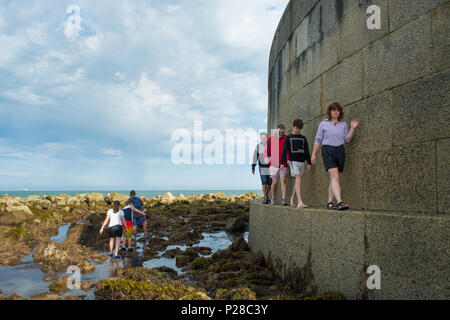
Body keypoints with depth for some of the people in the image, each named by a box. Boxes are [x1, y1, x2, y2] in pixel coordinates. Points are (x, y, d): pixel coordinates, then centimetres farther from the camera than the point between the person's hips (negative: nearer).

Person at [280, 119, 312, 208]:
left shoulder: (303, 138, 14)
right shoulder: (289, 138, 4)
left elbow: (307, 151, 15)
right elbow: (284, 151, 1)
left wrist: (309, 163, 9)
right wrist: (282, 163, -6)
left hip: (301, 161, 4)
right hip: (293, 161, -4)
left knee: (297, 181, 7)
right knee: (298, 178, -19)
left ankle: (292, 199, 25)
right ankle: (300, 202, -26)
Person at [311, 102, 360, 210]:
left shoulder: (343, 124, 14)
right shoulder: (323, 124, 7)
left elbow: (347, 139, 9)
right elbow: (318, 140, 9)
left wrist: (353, 128, -3)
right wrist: (313, 154, 5)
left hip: (340, 151, 4)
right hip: (327, 151, -4)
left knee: (334, 178, 5)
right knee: (334, 176, -18)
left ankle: (330, 202, 13)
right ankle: (340, 202, -27)